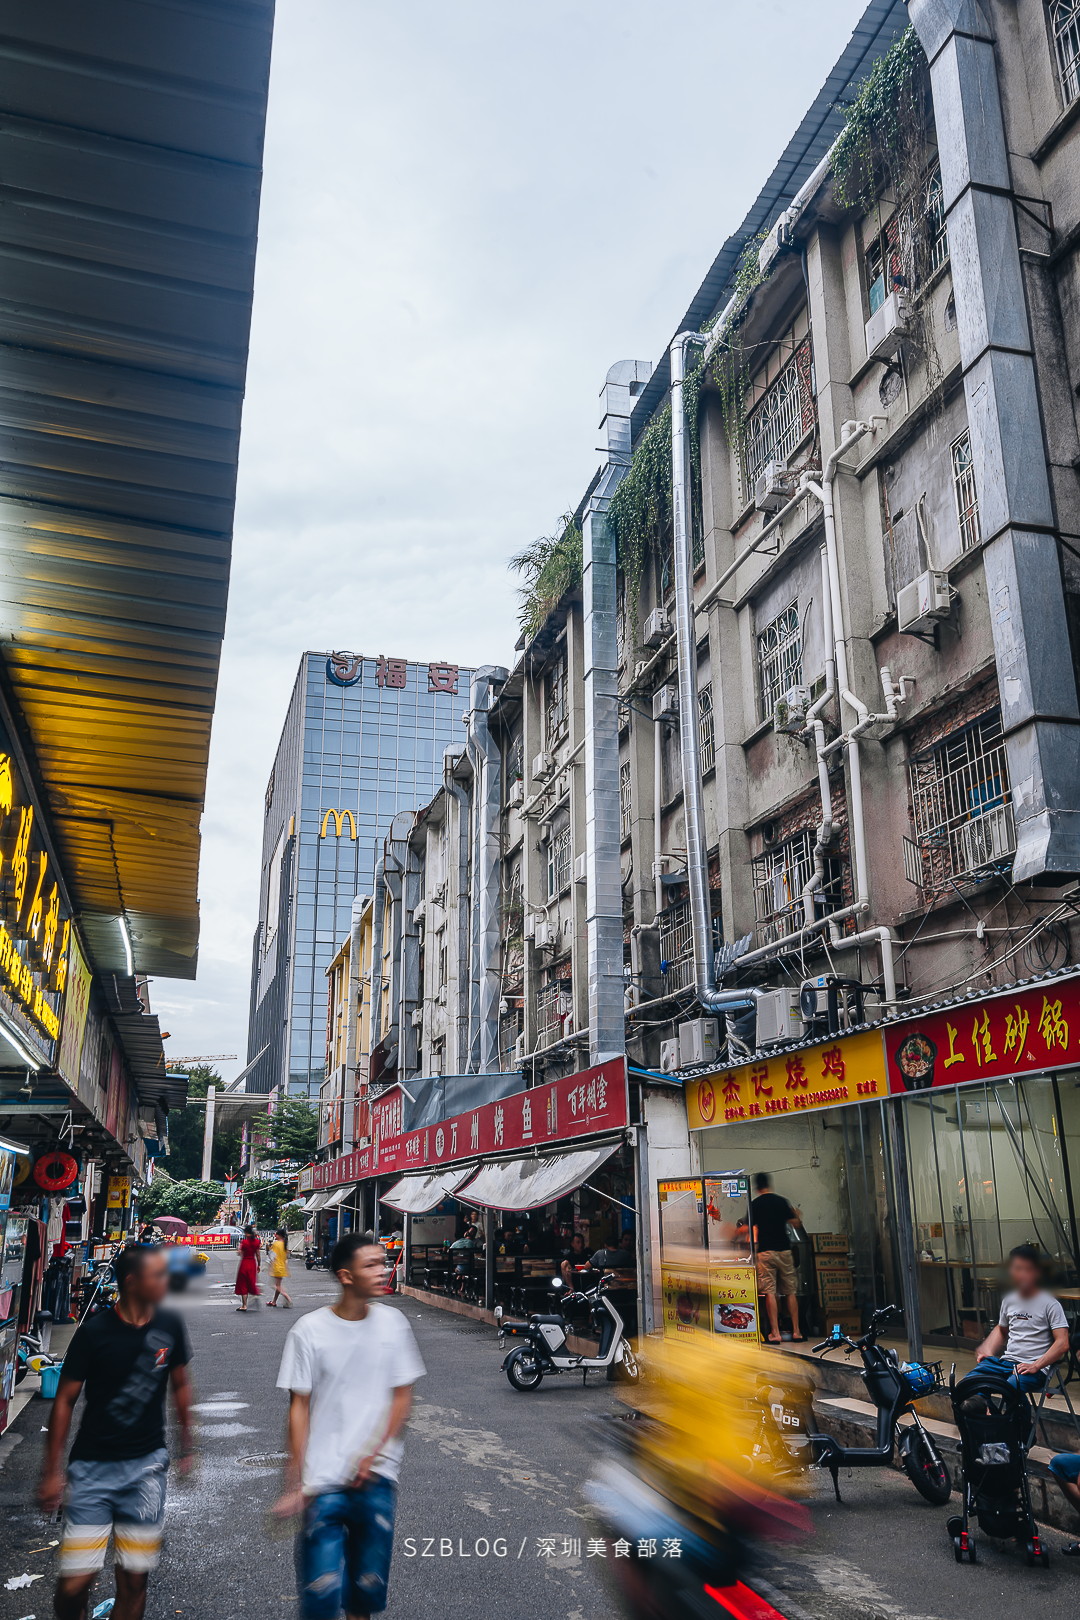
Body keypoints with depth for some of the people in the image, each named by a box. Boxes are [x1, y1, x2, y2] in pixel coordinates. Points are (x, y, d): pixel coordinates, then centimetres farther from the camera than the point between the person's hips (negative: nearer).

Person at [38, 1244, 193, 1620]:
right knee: (75, 1582, -5)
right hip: (93, 1466, -2)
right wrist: (51, 1472, -3)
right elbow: (64, 1400, -4)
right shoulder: (94, 1332, -12)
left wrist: (186, 1446, 15)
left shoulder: (169, 1326, -2)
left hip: (146, 1464, 3)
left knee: (133, 1580, 5)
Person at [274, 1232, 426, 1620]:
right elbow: (299, 1406, -4)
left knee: (368, 1584, 9)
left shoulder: (392, 1322, -1)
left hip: (377, 1476, 2)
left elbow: (402, 1396, 4)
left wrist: (373, 1455, -7)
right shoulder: (309, 1330, -8)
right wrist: (294, 1484, -4)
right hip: (324, 1481, -2)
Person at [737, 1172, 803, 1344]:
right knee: (790, 1291, 10)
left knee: (770, 1292, -3)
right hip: (784, 1249, 3)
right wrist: (798, 1214, 32)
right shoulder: (781, 1201, 5)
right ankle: (796, 1331, 11)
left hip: (765, 1251, -3)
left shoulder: (755, 1204, -3)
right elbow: (795, 1222, 11)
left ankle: (775, 1333, -7)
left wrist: (734, 1231, 11)